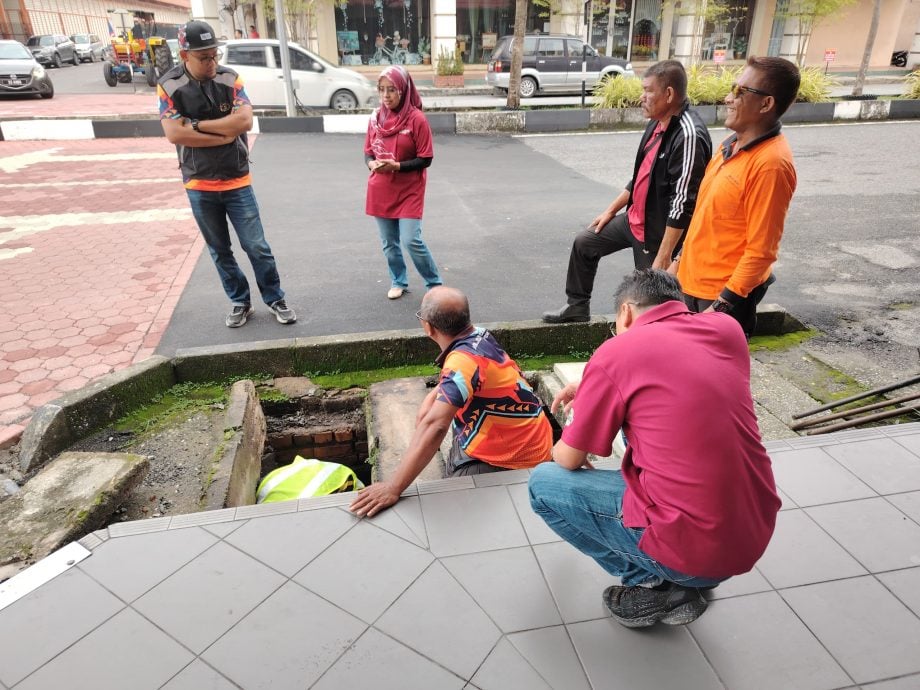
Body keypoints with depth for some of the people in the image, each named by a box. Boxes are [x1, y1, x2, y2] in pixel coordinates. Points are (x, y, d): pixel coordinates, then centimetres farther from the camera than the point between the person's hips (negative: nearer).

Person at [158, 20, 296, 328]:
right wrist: (224, 135, -14)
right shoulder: (169, 85, -6)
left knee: (256, 246, 2)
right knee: (220, 251, 11)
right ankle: (240, 301, 26)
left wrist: (197, 124, -16)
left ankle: (275, 299, 17)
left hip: (237, 181, 0)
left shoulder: (229, 78, -3)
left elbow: (245, 120, -16)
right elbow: (174, 134, -16)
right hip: (199, 186, 1)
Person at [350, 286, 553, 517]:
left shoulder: (463, 360, -29)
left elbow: (434, 426, -40)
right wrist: (432, 400, 0)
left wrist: (393, 488, -40)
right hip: (521, 440, 9)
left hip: (516, 458, -9)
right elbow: (451, 385, 16)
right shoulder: (478, 336, -3)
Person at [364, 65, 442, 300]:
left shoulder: (417, 119, -12)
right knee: (388, 243, 11)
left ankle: (435, 284, 10)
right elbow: (368, 151, 9)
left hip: (409, 192, -5)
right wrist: (372, 164, -14)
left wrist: (397, 166, -23)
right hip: (381, 191, 5)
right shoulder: (376, 118, 2)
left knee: (411, 241, -10)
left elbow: (425, 159, -11)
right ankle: (399, 282, 32)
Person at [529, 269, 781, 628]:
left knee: (543, 482, 7)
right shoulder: (727, 329, 5)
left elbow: (569, 460, -1)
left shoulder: (616, 353, -11)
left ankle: (654, 584, 6)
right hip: (757, 538, 7)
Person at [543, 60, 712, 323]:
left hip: (658, 232, -10)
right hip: (634, 218, 10)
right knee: (584, 243, 18)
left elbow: (682, 203, -27)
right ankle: (577, 306, 32)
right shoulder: (657, 123, 3)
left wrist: (663, 257, -27)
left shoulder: (688, 135, -26)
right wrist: (611, 210, 20)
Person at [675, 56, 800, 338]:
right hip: (694, 281, 8)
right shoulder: (732, 145, 6)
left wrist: (722, 305, -22)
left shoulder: (770, 163, -21)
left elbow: (760, 251, -22)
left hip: (724, 293, -8)